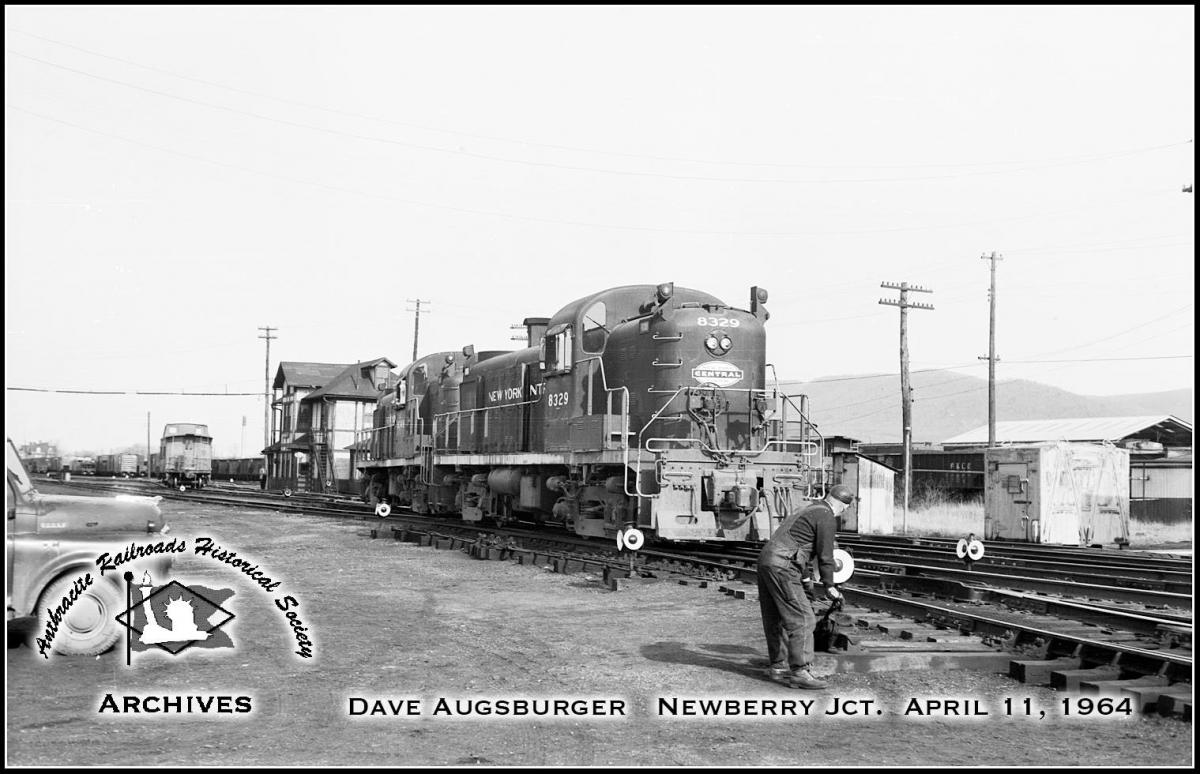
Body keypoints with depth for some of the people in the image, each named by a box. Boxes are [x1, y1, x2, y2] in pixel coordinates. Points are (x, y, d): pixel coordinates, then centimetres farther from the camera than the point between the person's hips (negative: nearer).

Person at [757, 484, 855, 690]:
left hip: (765, 560, 10)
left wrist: (805, 574, 49)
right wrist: (829, 586, 3)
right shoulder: (827, 518, -5)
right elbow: (825, 555, -7)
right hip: (782, 567, -10)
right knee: (802, 619, -10)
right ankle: (799, 672, -13)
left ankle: (778, 667, 24)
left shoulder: (808, 510, 25)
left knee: (775, 620, 16)